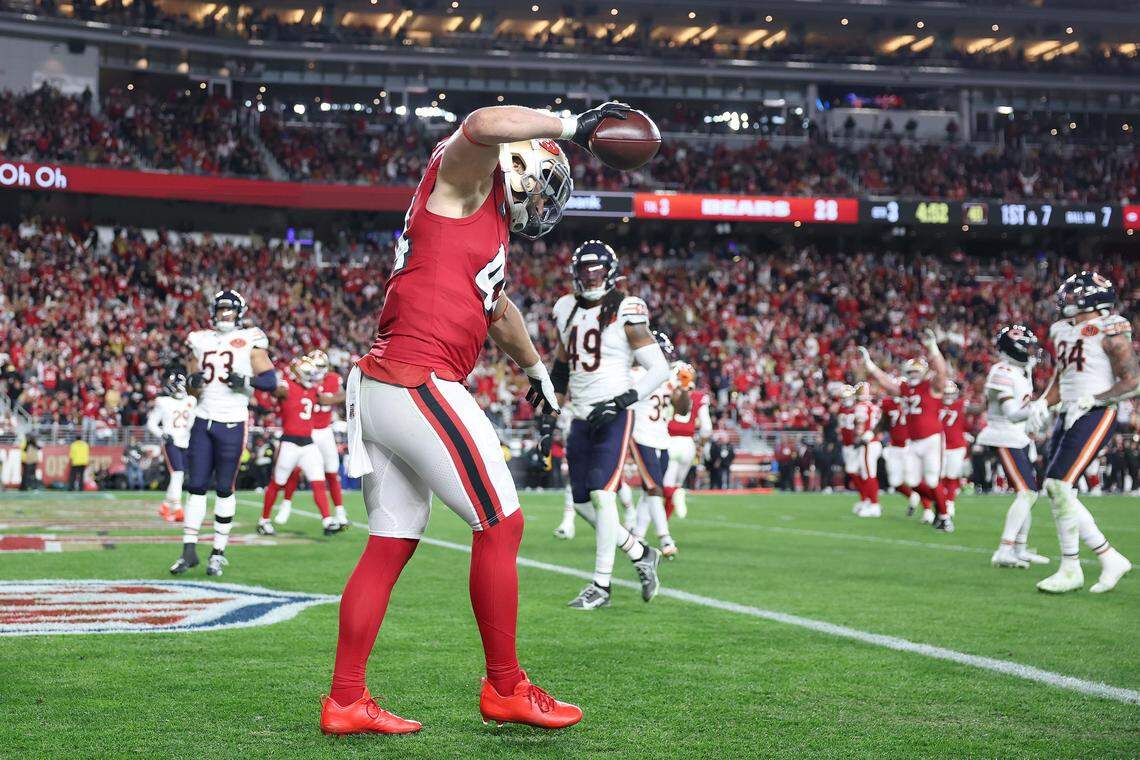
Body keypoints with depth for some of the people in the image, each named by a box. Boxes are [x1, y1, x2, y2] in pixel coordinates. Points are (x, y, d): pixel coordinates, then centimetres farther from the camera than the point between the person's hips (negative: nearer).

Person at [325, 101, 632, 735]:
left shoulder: (490, 225, 25)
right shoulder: (464, 179, -2)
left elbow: (497, 308, 41)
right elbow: (484, 126, -26)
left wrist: (537, 371, 53)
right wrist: (572, 127, -15)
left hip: (381, 390, 10)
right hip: (420, 383, -10)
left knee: (391, 545, 12)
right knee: (501, 525, -1)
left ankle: (345, 700, 15)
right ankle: (505, 688, 9)